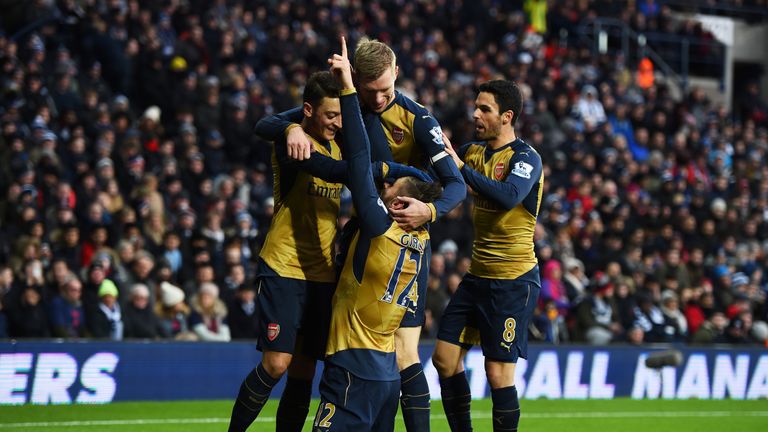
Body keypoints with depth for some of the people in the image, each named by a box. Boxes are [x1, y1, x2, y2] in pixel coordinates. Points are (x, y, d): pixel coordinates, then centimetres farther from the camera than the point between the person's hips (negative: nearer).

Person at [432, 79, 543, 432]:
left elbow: (508, 196, -31)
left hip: (514, 280, -8)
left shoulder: (526, 158, -13)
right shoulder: (474, 151, 9)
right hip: (477, 275, 8)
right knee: (445, 359, 5)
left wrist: (462, 167, -29)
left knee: (498, 372, -9)